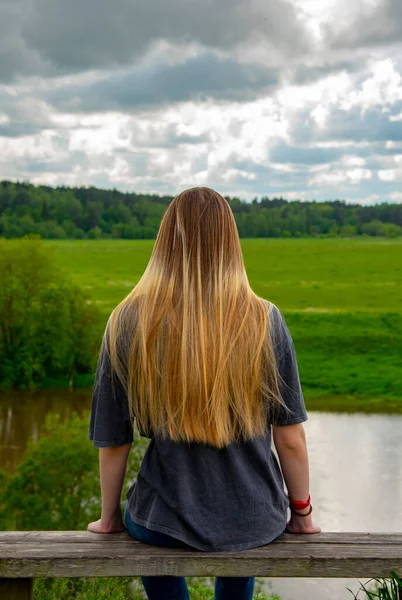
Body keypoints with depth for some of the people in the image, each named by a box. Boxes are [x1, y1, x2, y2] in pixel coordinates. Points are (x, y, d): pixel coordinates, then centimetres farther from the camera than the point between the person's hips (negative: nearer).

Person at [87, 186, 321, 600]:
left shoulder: (128, 323, -14)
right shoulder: (265, 322, -14)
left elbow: (113, 441, -7)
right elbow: (290, 438, -8)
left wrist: (108, 517, 10)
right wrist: (302, 512, 9)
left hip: (167, 525, -1)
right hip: (258, 524, 1)